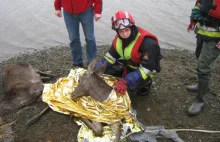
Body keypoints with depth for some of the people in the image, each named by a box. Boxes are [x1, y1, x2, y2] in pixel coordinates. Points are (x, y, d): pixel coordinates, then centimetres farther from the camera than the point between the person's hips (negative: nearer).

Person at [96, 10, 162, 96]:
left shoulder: (147, 43, -33)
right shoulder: (119, 39, -12)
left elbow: (146, 69, -32)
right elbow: (110, 57, -4)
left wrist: (125, 81, -41)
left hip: (146, 69, -6)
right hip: (128, 65, 6)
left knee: (131, 87, -28)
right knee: (105, 71, -7)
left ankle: (145, 83, 4)